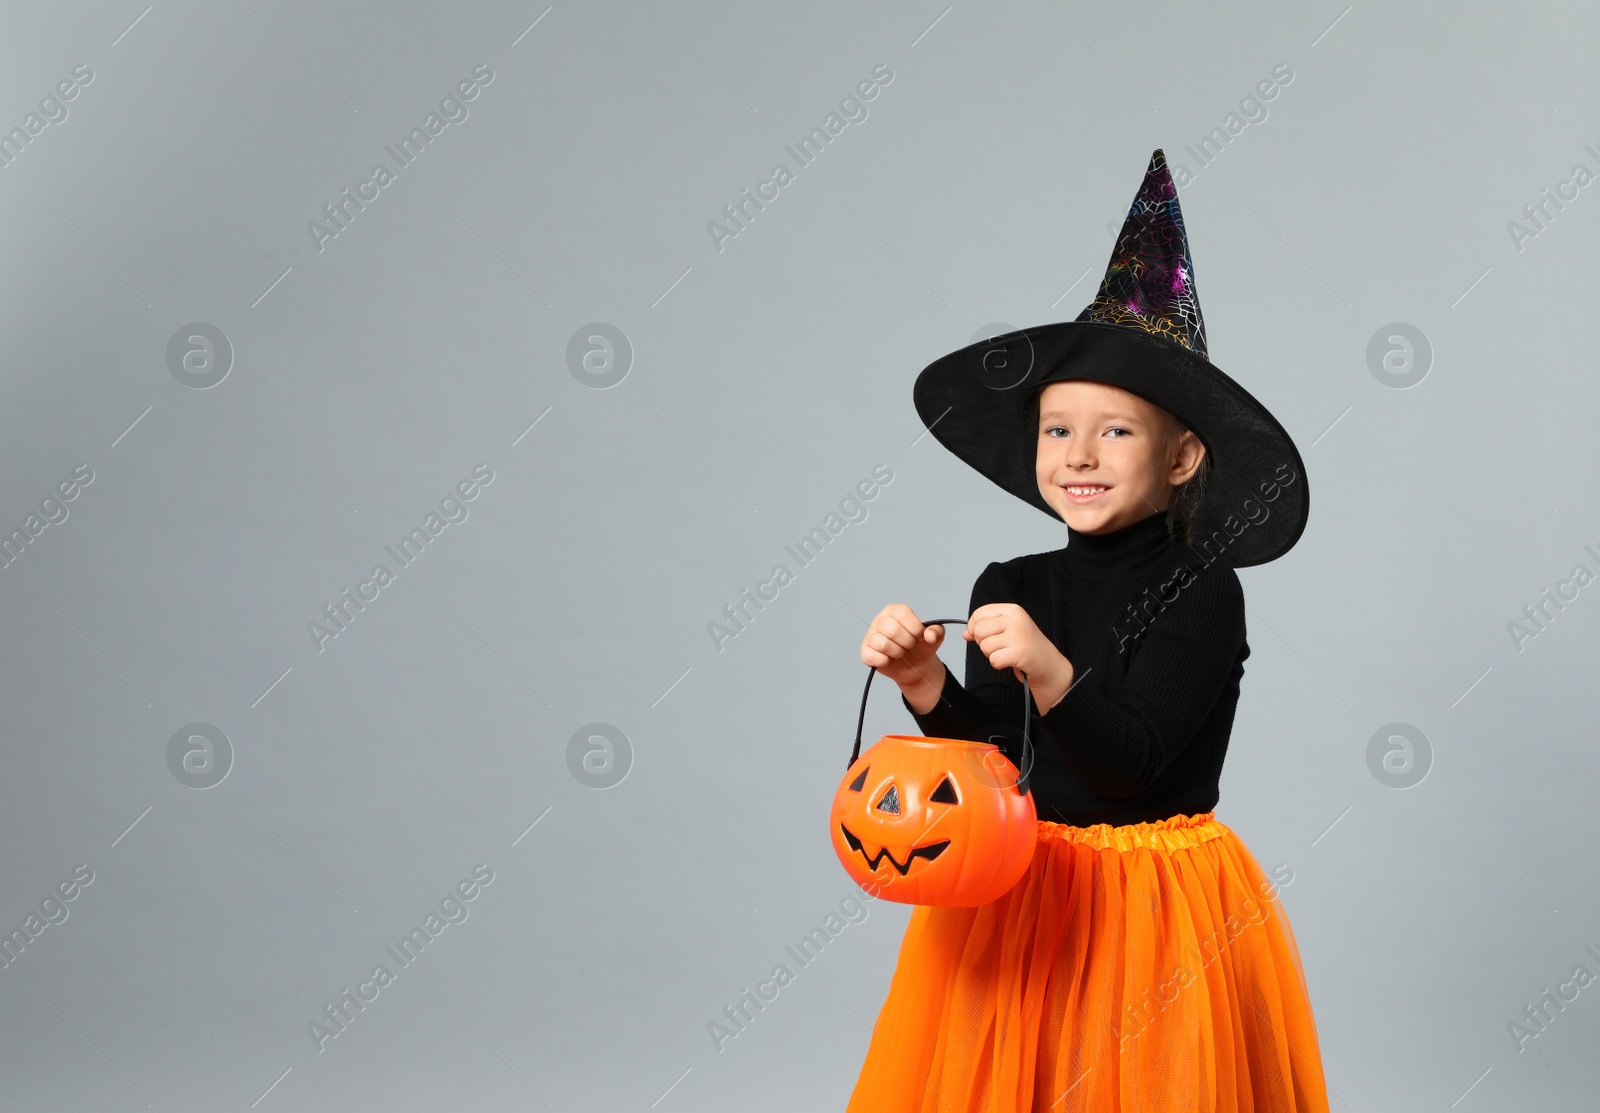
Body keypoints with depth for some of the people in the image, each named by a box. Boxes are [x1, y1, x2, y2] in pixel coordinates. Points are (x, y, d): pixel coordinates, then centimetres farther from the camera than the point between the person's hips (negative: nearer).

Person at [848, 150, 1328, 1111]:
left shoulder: (1202, 592, -11)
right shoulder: (1013, 586, 1)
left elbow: (1129, 767, -18)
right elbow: (993, 763, -1)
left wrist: (1050, 673, -32)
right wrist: (926, 687, -16)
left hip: (1155, 903, -4)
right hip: (1019, 892, 4)